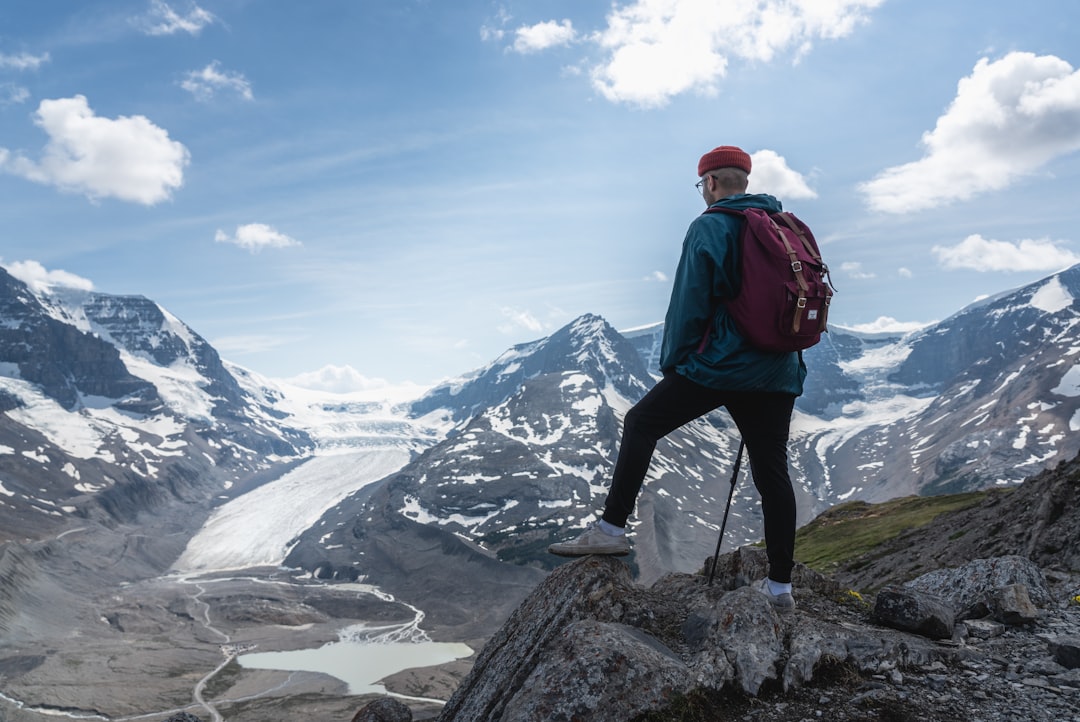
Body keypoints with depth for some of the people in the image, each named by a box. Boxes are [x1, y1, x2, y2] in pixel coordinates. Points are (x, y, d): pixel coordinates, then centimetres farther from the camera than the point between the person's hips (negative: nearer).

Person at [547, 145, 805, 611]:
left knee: (641, 423, 7)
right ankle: (780, 585, 15)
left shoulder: (709, 227, -6)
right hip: (779, 374, 7)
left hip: (717, 364, -6)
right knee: (772, 472, 9)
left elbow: (689, 304, -11)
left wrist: (672, 362, 0)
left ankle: (612, 528, 4)